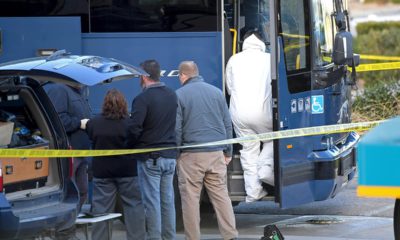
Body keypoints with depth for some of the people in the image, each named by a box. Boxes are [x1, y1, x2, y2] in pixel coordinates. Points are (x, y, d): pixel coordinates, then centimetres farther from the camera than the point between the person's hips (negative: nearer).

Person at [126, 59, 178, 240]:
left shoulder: (142, 99, -16)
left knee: (152, 201, -2)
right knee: (167, 200, 12)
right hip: (170, 156, 6)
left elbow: (134, 129, -21)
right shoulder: (172, 96, 7)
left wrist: (129, 147, -5)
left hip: (150, 157, -6)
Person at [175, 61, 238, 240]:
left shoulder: (179, 95, -2)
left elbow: (176, 129, -5)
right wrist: (228, 152, 18)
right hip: (216, 153, 4)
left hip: (191, 155, -4)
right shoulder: (216, 92, 11)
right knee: (221, 195, 6)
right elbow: (227, 124, 13)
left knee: (190, 198, 0)